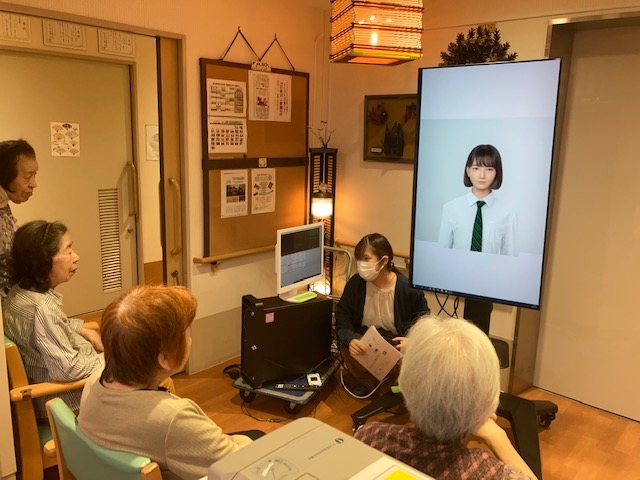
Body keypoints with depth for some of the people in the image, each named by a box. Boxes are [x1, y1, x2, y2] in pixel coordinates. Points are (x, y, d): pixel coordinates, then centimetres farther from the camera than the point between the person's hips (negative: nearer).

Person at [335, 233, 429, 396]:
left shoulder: (407, 287, -17)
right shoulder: (355, 283, -13)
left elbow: (423, 317, -2)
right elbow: (342, 313, -5)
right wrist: (350, 339, -25)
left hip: (395, 343, 0)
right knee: (347, 350, -31)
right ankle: (366, 380, 2)